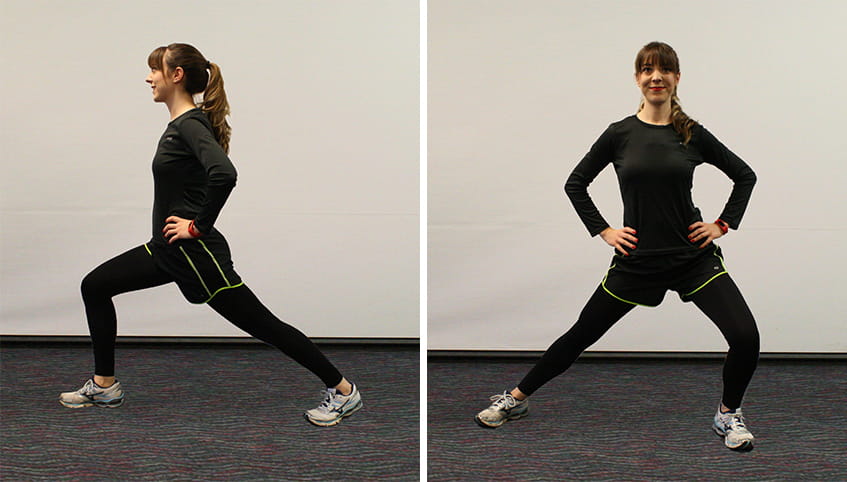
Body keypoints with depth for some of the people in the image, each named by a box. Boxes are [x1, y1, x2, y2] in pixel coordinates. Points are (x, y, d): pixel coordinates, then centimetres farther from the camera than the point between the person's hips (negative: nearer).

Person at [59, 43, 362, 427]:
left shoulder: (190, 125, -18)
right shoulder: (180, 124, 10)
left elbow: (223, 174, -36)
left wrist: (198, 226, -25)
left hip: (196, 251, -10)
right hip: (168, 250, 10)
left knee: (263, 324, -4)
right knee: (95, 286, 12)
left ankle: (342, 390, 6)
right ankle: (104, 387, 21)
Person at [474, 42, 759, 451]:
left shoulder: (692, 134, -1)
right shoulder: (620, 134, -2)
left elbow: (745, 176, 11)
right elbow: (575, 184, 8)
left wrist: (723, 224, 3)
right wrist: (603, 231, 2)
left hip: (694, 257, 0)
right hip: (637, 260, 0)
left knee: (745, 338, -15)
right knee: (581, 336, 10)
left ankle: (727, 415, 13)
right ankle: (515, 399, 29)